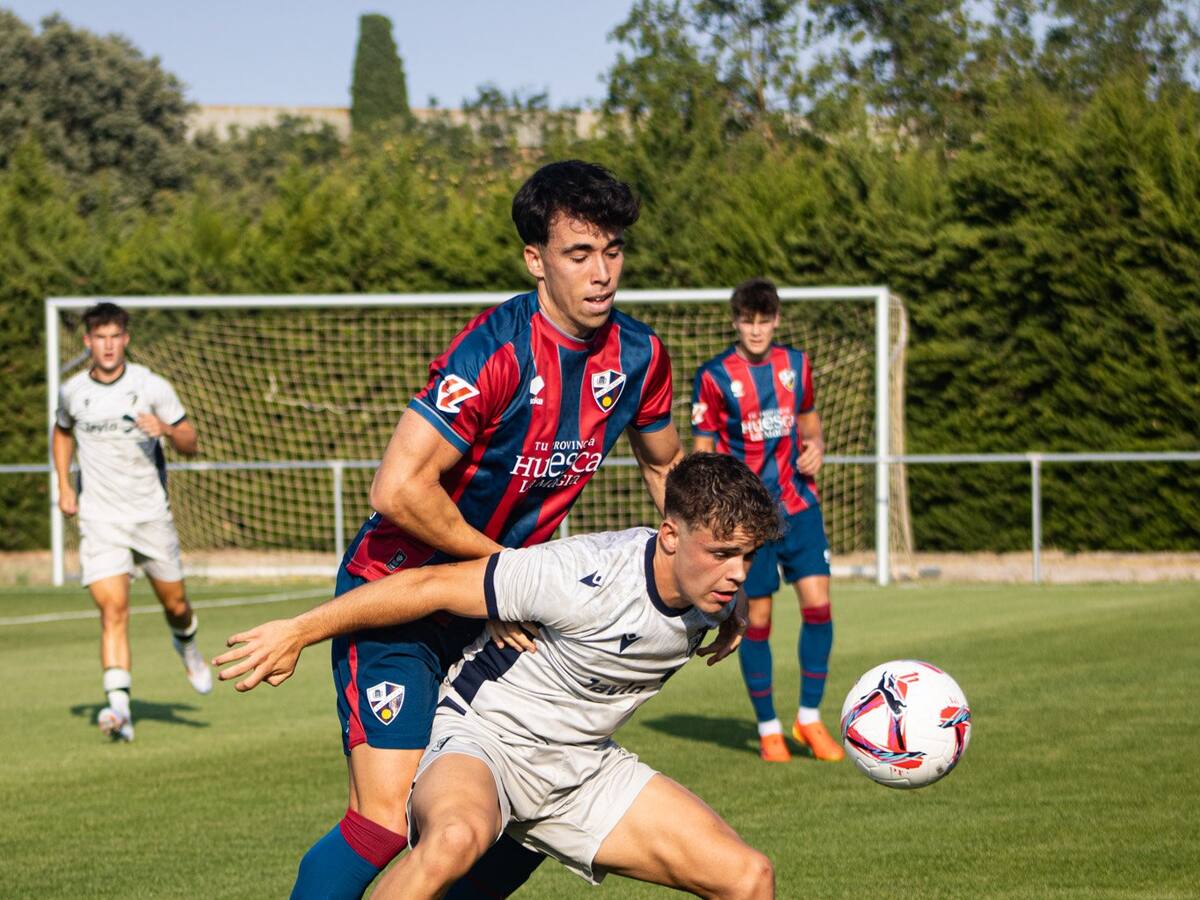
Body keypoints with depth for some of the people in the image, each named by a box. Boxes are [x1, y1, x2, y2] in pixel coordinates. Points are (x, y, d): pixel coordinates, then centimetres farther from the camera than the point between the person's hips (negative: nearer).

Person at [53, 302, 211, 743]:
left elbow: (190, 444, -1)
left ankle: (187, 646, 49)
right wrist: (64, 486, 11)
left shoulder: (152, 387, -6)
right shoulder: (72, 392, 1)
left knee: (175, 603, 12)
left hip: (150, 514, 0)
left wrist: (167, 429, -23)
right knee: (112, 610, -15)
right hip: (99, 519, 0)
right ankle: (119, 709, -22)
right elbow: (62, 432, 23)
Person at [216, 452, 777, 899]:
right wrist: (298, 632, -15)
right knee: (455, 836, -42)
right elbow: (432, 586, -21)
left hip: (582, 763, 7)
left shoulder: (718, 593, -10)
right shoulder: (583, 578, -29)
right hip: (486, 734, -7)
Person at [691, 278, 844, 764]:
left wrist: (816, 445, -1)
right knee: (756, 618, -1)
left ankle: (809, 718, 7)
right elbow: (703, 452, -2)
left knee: (818, 603, -7)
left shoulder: (796, 364, 6)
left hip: (799, 505, 3)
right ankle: (768, 728, 13)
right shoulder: (714, 376, -6)